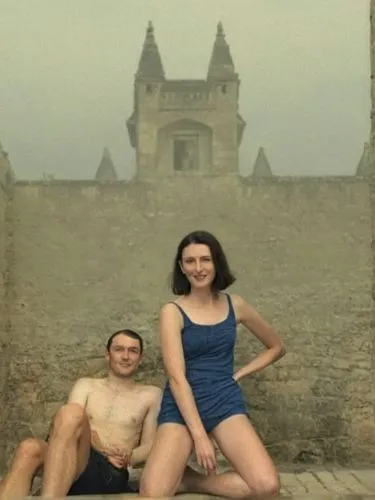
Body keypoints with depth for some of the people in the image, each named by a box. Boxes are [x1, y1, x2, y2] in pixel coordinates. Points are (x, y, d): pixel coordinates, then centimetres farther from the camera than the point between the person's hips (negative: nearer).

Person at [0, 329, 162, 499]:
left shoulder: (151, 395, 23)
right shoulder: (86, 385, 26)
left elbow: (151, 446, 15)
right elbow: (66, 427, 8)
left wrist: (128, 457, -9)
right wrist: (97, 444, -13)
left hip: (111, 474, -2)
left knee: (70, 414, -33)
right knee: (29, 449, -35)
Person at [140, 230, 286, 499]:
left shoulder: (235, 305, 6)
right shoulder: (172, 311, -4)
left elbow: (277, 347, 20)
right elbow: (177, 378, -12)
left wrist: (239, 374, 7)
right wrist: (199, 436, -19)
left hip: (226, 403, 3)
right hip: (182, 408, -3)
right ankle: (180, 473, 8)